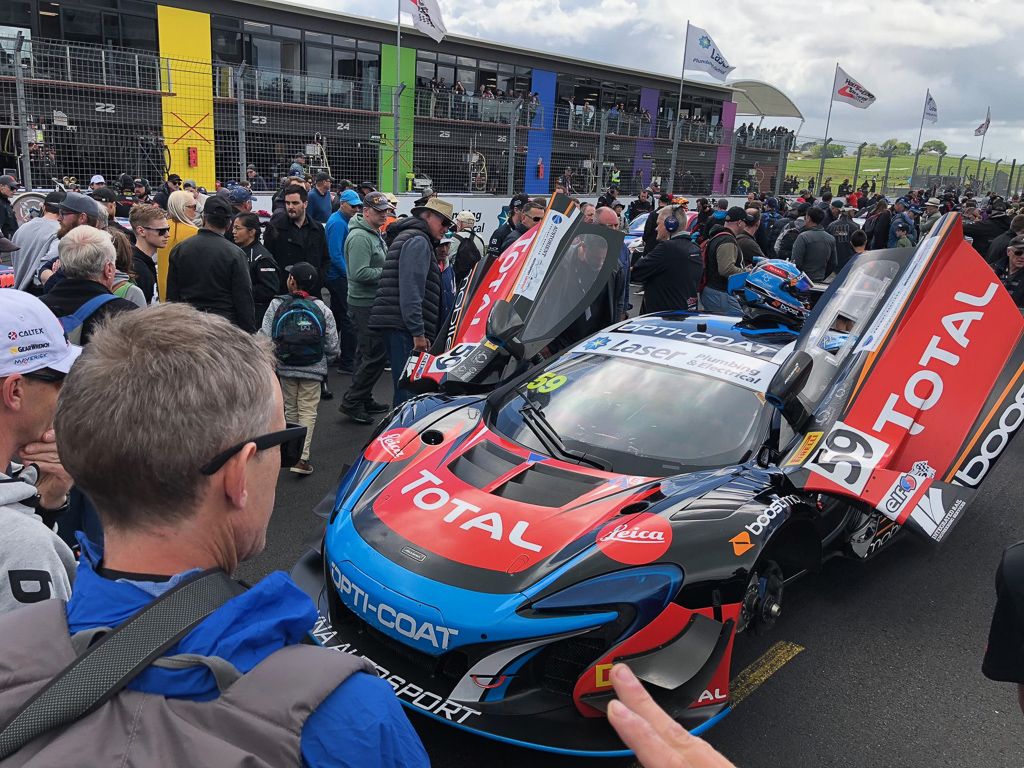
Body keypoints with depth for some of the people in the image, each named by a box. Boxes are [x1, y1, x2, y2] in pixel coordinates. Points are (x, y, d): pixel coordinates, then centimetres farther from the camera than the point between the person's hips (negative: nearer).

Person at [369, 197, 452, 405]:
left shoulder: (408, 238, 27)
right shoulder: (418, 241, -7)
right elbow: (411, 289, -18)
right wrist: (418, 332, -21)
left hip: (395, 325, 11)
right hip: (404, 326, -11)